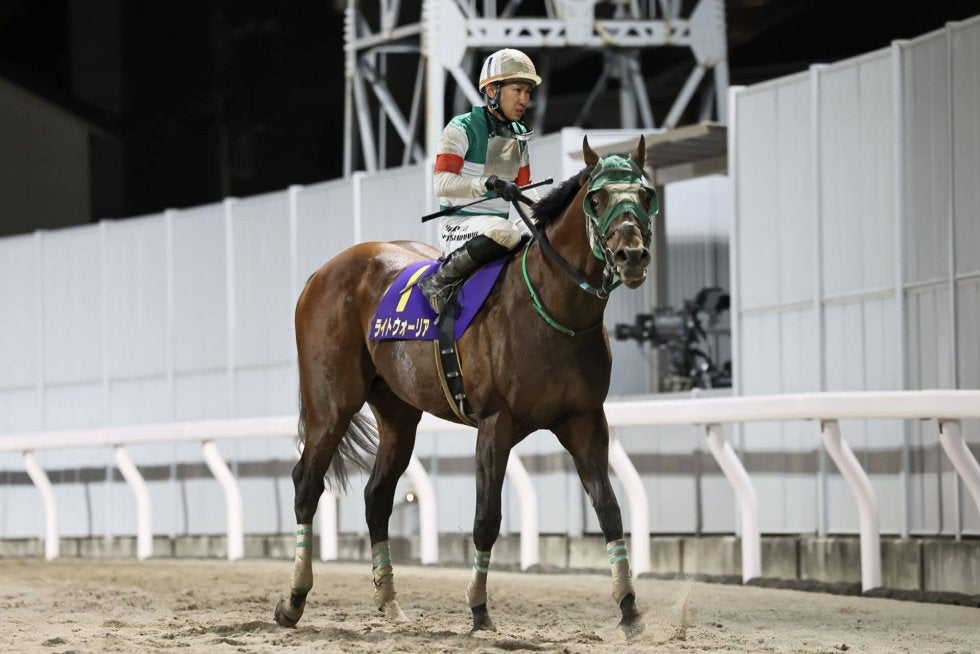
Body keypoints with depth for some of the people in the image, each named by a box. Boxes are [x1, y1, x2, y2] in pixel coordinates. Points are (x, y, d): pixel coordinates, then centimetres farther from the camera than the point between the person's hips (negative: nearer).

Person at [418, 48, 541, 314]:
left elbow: (523, 188, 22)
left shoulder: (519, 136, 15)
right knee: (502, 232, -39)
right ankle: (440, 280, -25)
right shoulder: (462, 129, -7)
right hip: (459, 224, -7)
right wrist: (490, 184, -30)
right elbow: (442, 183, -17)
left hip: (499, 221, 7)